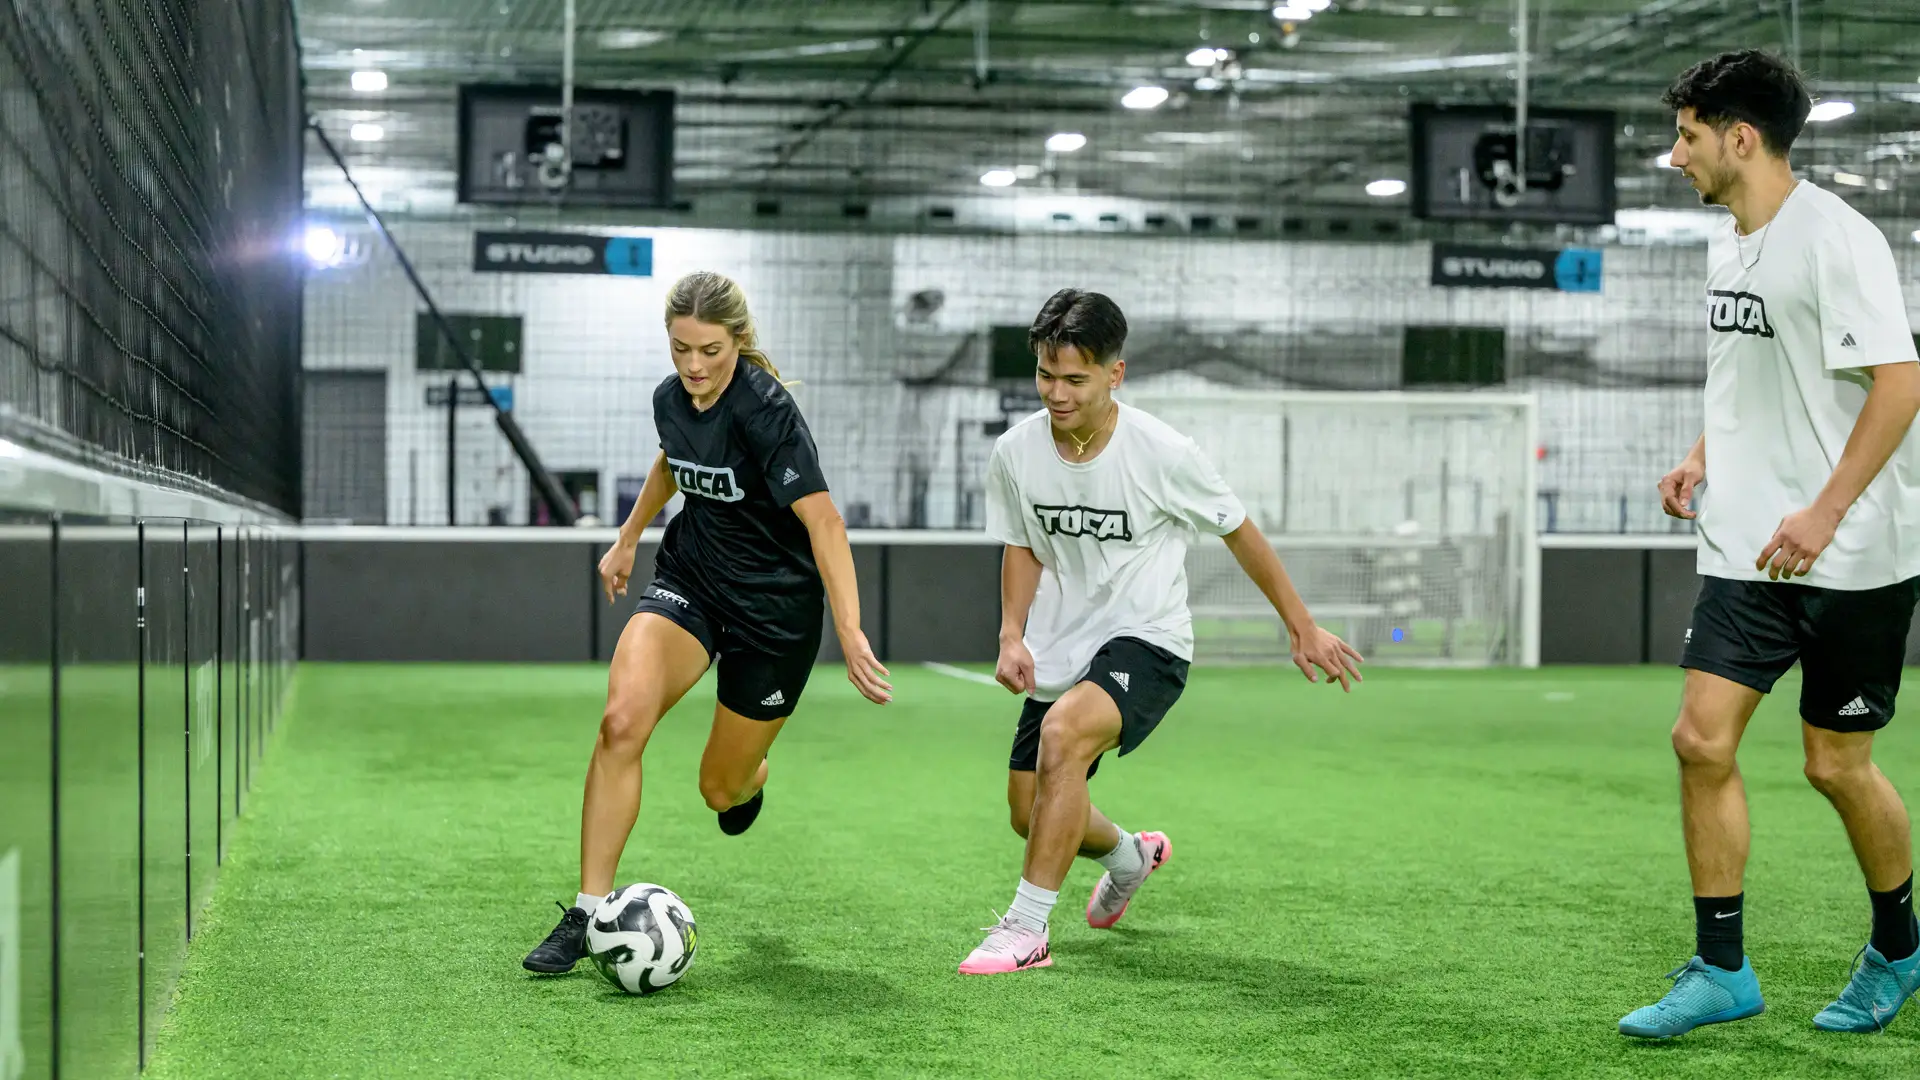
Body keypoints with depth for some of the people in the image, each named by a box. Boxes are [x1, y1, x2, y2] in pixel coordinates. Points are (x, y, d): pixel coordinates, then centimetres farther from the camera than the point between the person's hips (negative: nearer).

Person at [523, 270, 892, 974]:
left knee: (721, 788, 6)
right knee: (622, 719, -22)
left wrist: (851, 634, -39)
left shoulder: (765, 408, -24)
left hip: (775, 605, -4)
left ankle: (750, 777, 48)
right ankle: (589, 913, -15)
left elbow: (823, 520, -31)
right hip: (689, 577, 4)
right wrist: (627, 539, 28)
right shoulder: (671, 399, -4)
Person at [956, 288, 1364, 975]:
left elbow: (1237, 531, -3)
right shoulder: (1015, 453, -7)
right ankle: (1130, 856, 45)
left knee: (1062, 733, -33)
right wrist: (1012, 636, -5)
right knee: (1030, 810, 9)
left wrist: (1302, 628, 4)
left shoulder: (1162, 453, -18)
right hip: (1060, 649, 5)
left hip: (1147, 641, -5)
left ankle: (1027, 929, -25)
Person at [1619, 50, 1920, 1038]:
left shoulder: (1835, 238, -15)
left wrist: (1823, 514, -24)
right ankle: (1721, 970, 5)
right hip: (1746, 548, 7)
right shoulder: (1726, 244, 11)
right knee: (1702, 739, -3)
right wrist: (1703, 460, 11)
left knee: (1837, 764, 2)